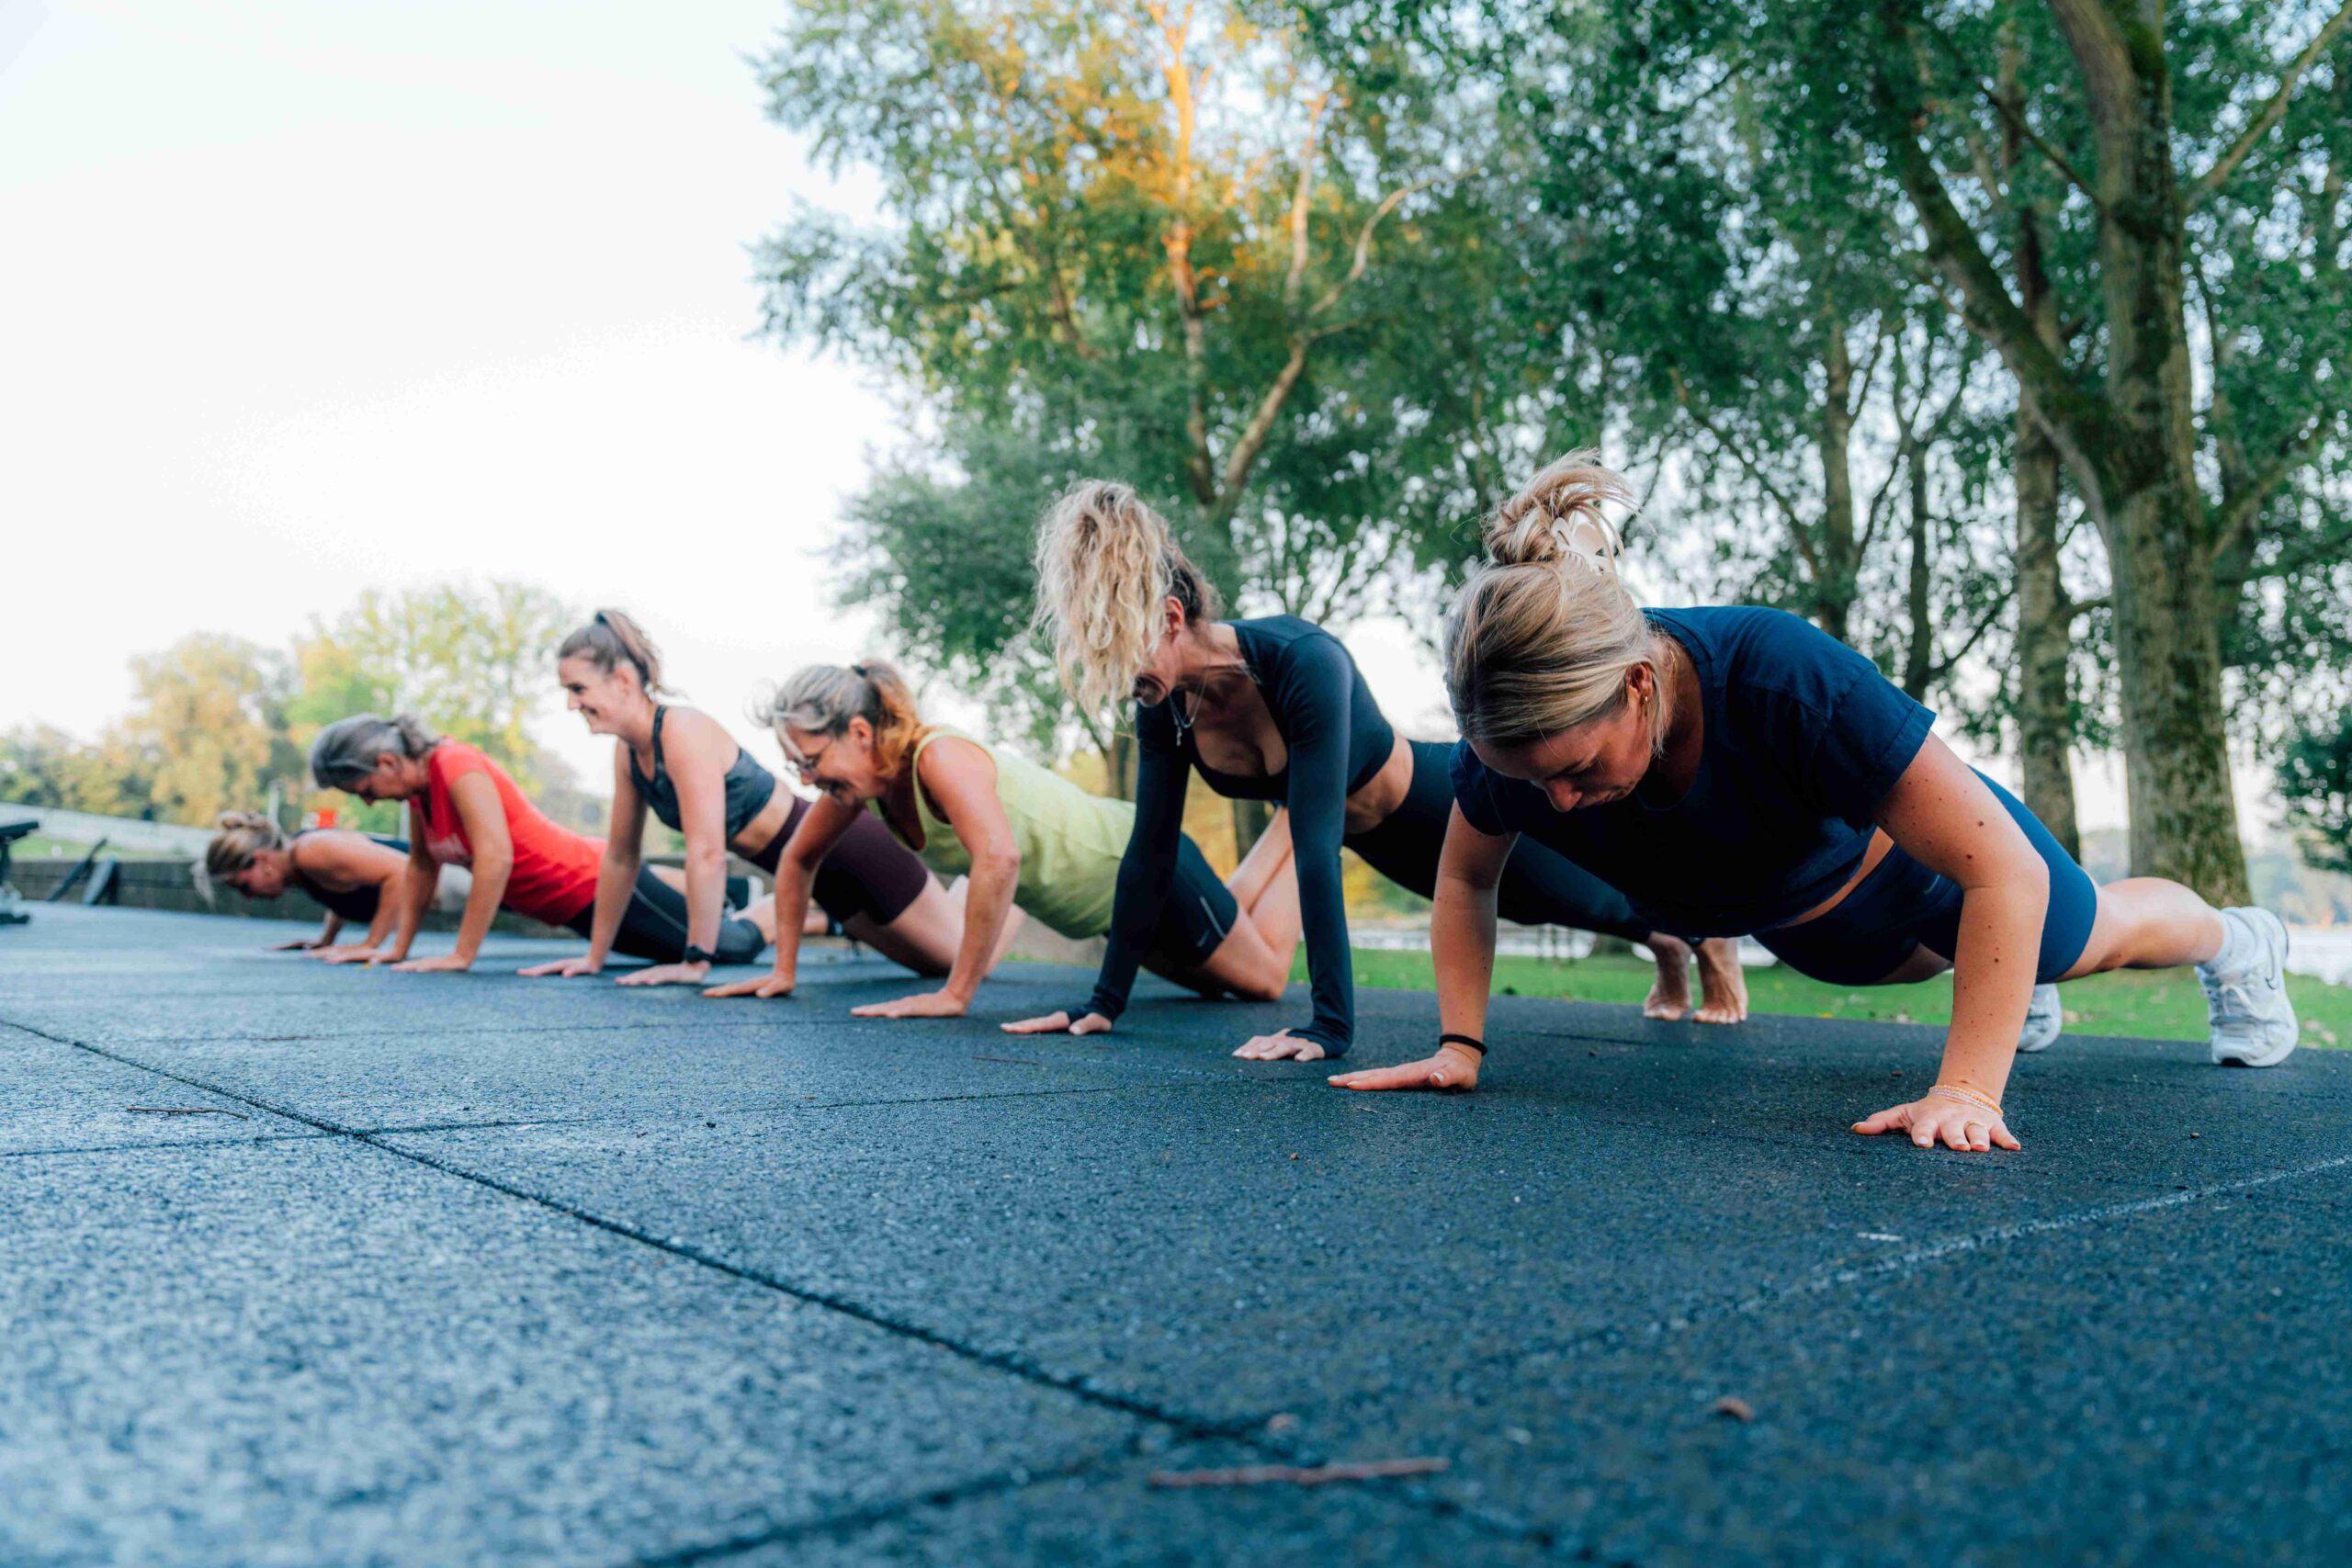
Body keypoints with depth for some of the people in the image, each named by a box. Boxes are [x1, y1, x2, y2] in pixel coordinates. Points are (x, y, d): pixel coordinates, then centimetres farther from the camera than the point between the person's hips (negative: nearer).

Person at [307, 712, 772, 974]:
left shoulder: (457, 768, -26)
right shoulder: (418, 782, 0)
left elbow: (495, 856, -35)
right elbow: (422, 866, 10)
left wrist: (460, 956, -33)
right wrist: (399, 947, 8)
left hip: (601, 883, -8)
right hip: (576, 903, 8)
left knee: (732, 945, 5)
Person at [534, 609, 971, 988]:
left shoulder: (684, 732, -27)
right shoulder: (627, 752, -2)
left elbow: (708, 853, -31)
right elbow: (620, 857, 7)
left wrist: (695, 963, -29)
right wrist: (594, 957, 9)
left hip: (849, 847, -8)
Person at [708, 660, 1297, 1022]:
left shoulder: (940, 759, -36)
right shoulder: (861, 778, -12)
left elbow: (999, 857, -52)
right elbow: (799, 860, 4)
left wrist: (956, 994, -47)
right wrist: (784, 969, 1)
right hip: (1105, 899, 8)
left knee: (1265, 976, 14)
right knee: (1213, 985, 31)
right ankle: (1283, 840, 47)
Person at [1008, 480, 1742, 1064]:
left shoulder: (1302, 662, -42)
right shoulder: (1162, 701, -22)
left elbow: (1314, 850, -46)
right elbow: (1150, 850, -15)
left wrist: (1331, 1025, -46)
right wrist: (1104, 1000, -13)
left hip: (1455, 811, -6)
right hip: (1384, 843, 6)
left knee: (1596, 898, 22)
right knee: (1574, 906, 32)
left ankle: (1707, 930, 56)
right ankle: (1669, 952, 62)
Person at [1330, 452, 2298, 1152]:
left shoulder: (1787, 680, -49)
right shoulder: (1514, 740, -35)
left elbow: (2004, 872, -42)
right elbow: (1466, 882, -14)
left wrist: (1967, 1090, -45)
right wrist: (1459, 1045, -22)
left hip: (1909, 854, -4)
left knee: (2091, 938, 29)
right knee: (1924, 963, 38)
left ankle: (2235, 942, 62)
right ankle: (2017, 988, 73)